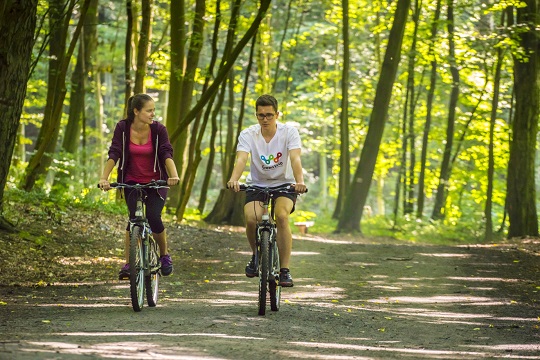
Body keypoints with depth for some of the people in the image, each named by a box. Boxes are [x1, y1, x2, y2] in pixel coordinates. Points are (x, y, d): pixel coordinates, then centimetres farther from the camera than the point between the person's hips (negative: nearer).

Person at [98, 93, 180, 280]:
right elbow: (114, 154, -17)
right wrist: (104, 178, -31)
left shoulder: (158, 129, -12)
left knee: (153, 218, -19)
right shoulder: (123, 128, -11)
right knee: (135, 217, -21)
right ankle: (128, 264, -10)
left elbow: (167, 154, -22)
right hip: (132, 182, 0)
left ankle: (165, 255, 9)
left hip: (156, 182, 0)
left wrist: (174, 175, -40)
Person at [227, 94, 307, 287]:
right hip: (257, 184, 1)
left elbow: (295, 158, -26)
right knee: (251, 219, -26)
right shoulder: (248, 134, -10)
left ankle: (285, 270, -24)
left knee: (281, 215, -31)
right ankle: (256, 255, 7)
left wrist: (300, 182, -45)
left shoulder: (289, 132, -12)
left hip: (284, 184, -1)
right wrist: (233, 179, -47)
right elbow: (241, 159, -26)